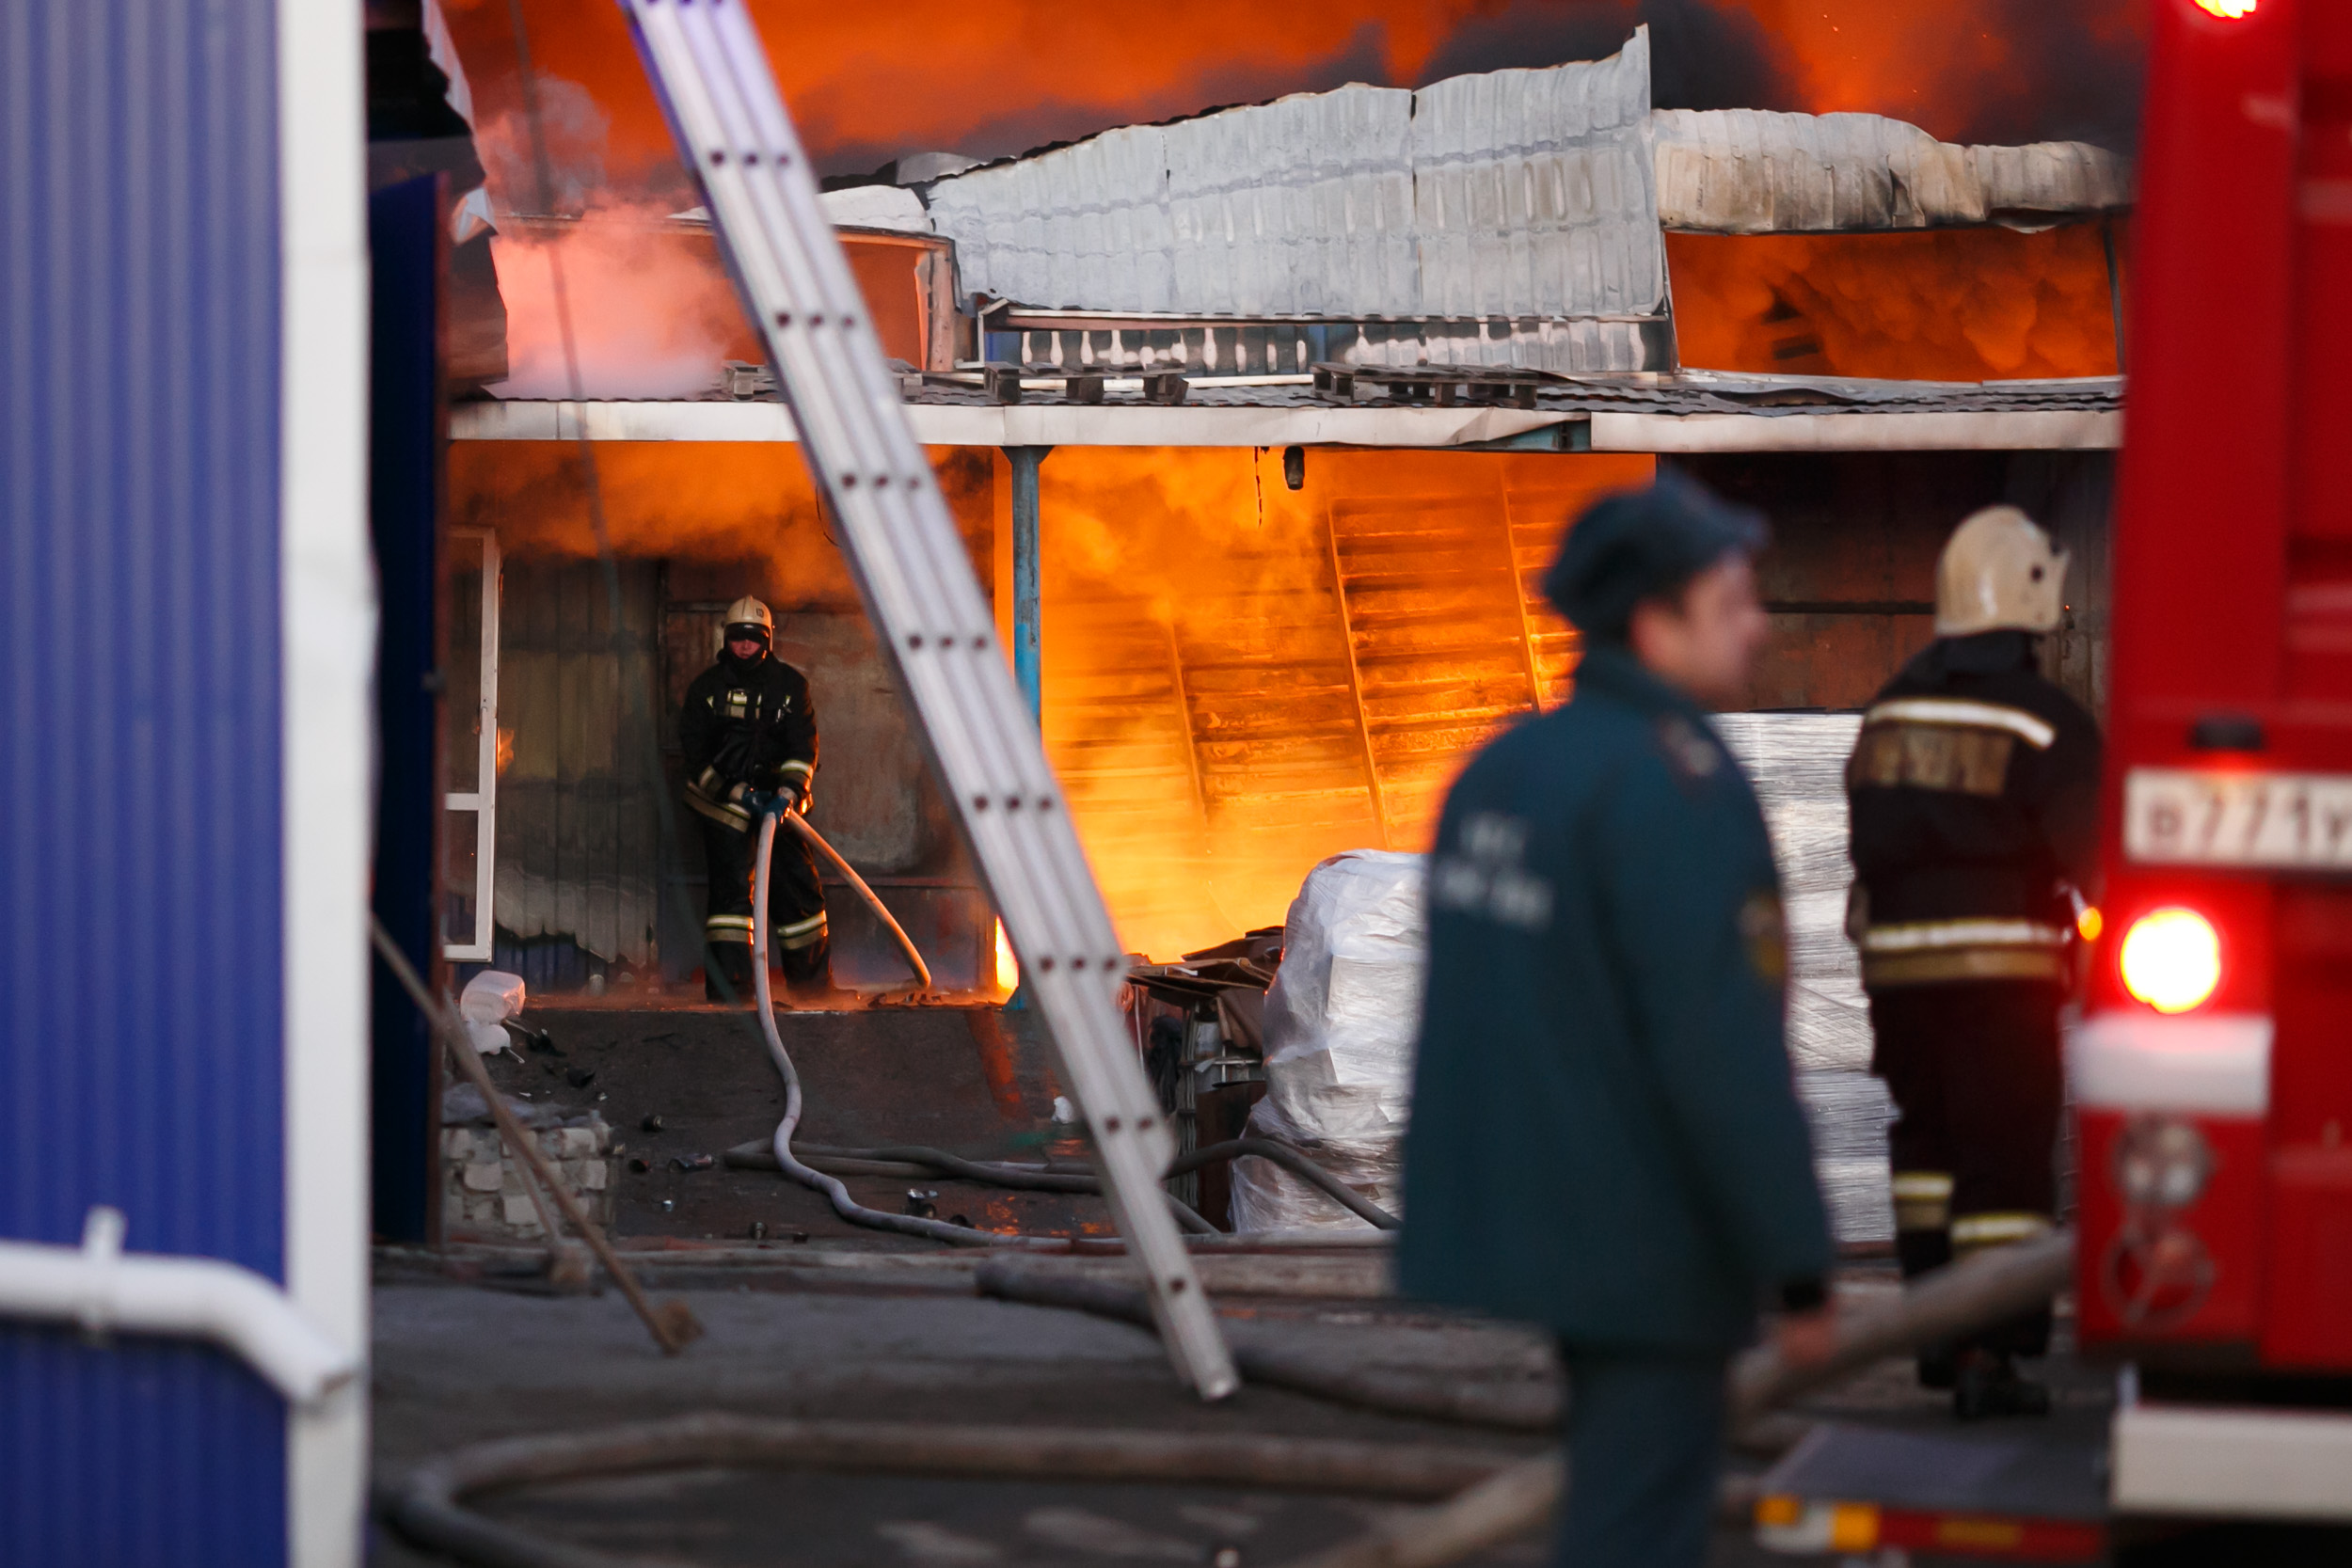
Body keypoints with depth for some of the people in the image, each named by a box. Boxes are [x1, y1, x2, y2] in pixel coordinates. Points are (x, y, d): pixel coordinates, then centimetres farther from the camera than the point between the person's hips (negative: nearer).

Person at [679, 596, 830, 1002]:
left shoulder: (790, 685, 3)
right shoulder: (706, 688, 0)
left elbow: (803, 746, -2)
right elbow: (695, 754, -2)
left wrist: (788, 791, -20)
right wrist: (737, 793, -13)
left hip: (779, 798, 2)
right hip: (724, 799, -2)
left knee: (798, 884, 1)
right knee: (730, 886, -12)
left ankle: (810, 978, 15)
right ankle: (728, 980, -11)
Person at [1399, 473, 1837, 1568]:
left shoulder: (1507, 768, 9)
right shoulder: (1675, 786, -19)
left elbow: (1471, 1017, 16)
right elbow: (1725, 1049, -23)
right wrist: (1799, 1268, -19)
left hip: (1532, 1218, 9)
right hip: (1645, 1243, -9)